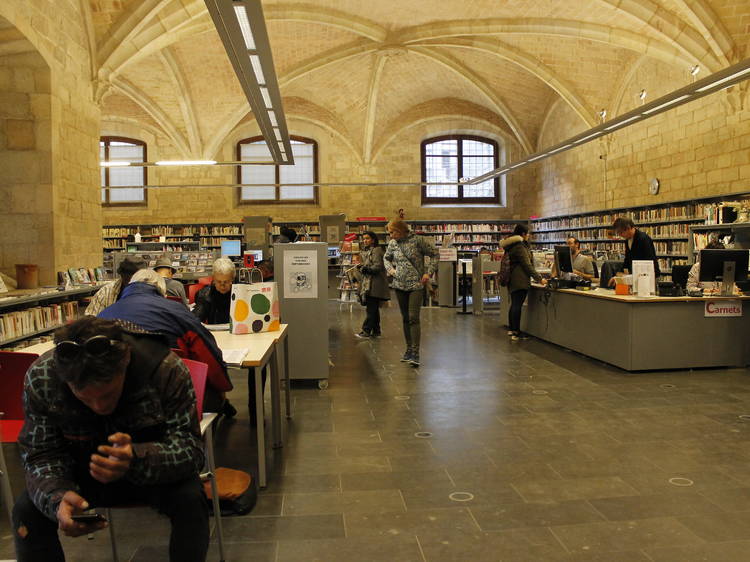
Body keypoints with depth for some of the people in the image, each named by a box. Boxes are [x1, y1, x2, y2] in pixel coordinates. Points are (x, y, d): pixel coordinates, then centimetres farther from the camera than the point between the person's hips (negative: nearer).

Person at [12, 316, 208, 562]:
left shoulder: (167, 370, -29)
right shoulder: (40, 378, -22)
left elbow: (190, 447, -27)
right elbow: (41, 456, -15)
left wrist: (136, 459, -48)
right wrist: (57, 499, -38)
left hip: (155, 475, -2)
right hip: (83, 476, 3)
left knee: (190, 500, -29)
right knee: (26, 510, -21)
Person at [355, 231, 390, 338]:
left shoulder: (376, 250, -10)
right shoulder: (365, 251, 19)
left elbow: (378, 266, -18)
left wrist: (367, 269, -26)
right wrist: (360, 267, 9)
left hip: (374, 284, -10)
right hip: (367, 283, 10)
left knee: (371, 309, -8)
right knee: (374, 309, 12)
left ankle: (366, 331, -7)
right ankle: (376, 331, 17)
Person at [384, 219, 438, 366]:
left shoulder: (417, 240, -8)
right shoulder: (392, 243, 6)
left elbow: (434, 254, -1)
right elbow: (386, 258, 24)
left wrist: (428, 273, -9)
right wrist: (391, 269, 5)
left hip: (416, 285, -5)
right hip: (400, 285, 5)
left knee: (413, 318, -13)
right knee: (405, 319, 11)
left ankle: (415, 353, -14)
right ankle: (409, 350, 21)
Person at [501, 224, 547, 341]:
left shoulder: (511, 246, 17)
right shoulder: (520, 246, -14)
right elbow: (527, 265, -17)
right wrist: (539, 279, -14)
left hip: (512, 280, 10)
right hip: (520, 281, -10)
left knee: (514, 304, 15)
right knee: (518, 305, -10)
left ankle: (511, 329, 22)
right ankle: (516, 333, -9)